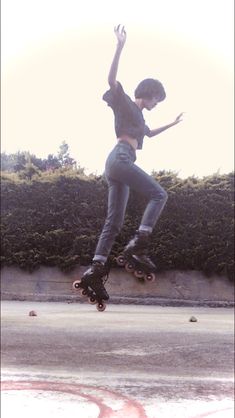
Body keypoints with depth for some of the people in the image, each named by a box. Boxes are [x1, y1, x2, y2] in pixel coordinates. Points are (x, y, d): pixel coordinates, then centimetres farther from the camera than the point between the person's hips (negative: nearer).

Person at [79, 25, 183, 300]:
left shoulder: (138, 115, 33)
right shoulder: (125, 103, 7)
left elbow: (150, 133, 53)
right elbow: (111, 79, -10)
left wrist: (172, 124, 57)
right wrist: (120, 46, -15)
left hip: (117, 165, 9)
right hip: (120, 158, -9)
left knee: (114, 220, -2)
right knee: (159, 195, -13)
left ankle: (96, 270, -12)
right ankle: (138, 242, -26)